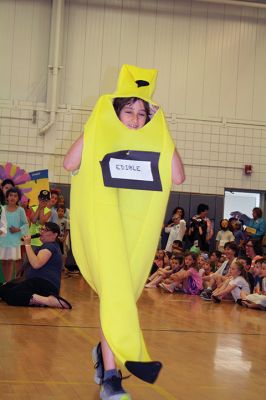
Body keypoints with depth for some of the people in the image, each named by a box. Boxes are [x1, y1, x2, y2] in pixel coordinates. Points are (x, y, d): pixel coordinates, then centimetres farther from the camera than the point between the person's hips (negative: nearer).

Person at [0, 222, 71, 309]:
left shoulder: (50, 246, -7)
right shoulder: (47, 246, 27)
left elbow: (36, 264, -23)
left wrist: (27, 244, -15)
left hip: (44, 284, -10)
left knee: (10, 295, -29)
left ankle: (49, 301, -36)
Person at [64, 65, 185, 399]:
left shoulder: (153, 145, 6)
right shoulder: (100, 138, -1)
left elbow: (178, 177, -9)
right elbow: (70, 164, -18)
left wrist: (162, 133, -8)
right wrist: (94, 127, -14)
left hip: (138, 229, 4)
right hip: (105, 224, -3)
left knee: (121, 292, 10)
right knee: (114, 289, -13)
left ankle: (105, 350, 35)